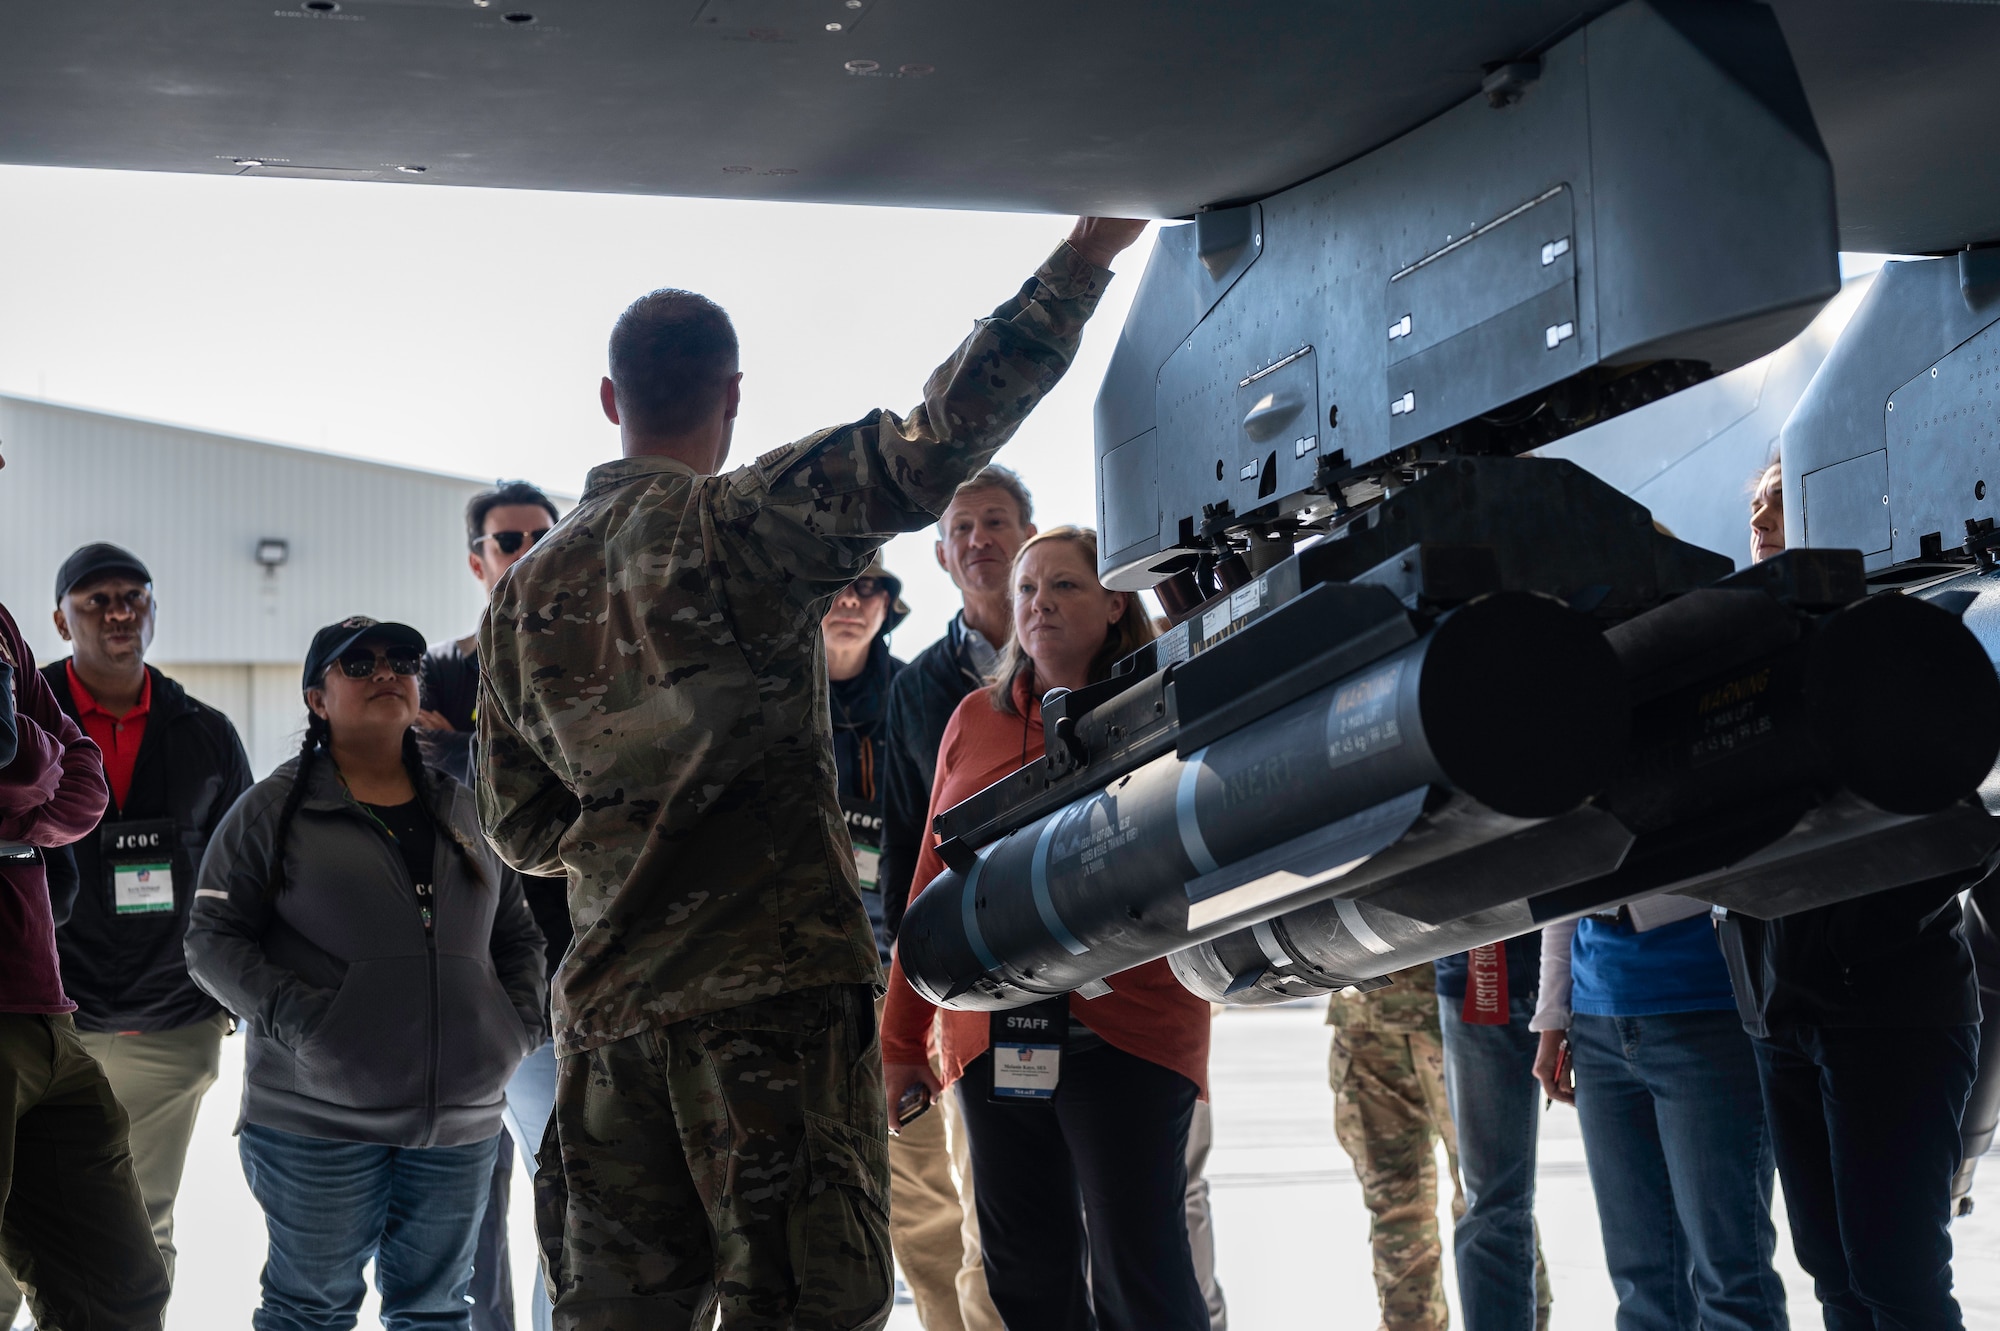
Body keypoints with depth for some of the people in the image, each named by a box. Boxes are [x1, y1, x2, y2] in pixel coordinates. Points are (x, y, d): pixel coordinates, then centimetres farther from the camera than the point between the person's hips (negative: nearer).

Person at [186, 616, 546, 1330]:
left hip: (461, 1120, 4)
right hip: (318, 1118, -4)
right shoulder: (274, 809, 1)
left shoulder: (464, 810, 15)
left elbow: (517, 934, 21)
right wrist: (298, 1020, -17)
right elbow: (213, 938, -4)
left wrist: (520, 1023, 4)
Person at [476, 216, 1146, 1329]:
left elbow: (520, 828, 17)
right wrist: (1087, 257, -12)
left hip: (609, 1005, 7)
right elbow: (933, 448, -17)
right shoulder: (741, 526, -7)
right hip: (774, 987, -6)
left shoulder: (525, 591, 12)